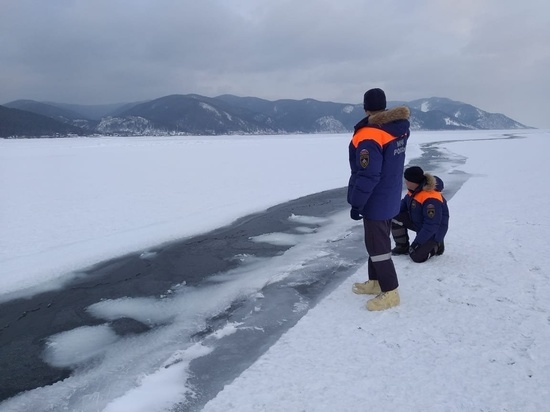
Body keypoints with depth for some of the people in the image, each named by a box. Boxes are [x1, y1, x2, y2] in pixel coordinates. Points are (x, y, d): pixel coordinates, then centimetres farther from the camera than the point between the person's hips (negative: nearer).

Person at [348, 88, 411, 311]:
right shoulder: (399, 129, 2)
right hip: (390, 198, 9)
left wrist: (356, 203, -18)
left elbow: (368, 176, -26)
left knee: (377, 245, 1)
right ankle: (375, 282, 32)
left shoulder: (368, 137, -25)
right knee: (378, 241, 19)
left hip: (375, 201, -9)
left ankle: (390, 292, 9)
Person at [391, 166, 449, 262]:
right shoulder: (414, 189, -8)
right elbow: (404, 204, 8)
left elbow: (431, 226, -30)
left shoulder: (431, 199, -34)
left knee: (417, 256, -20)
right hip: (417, 223, 8)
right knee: (396, 218, -14)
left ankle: (436, 245, 10)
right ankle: (402, 247, 6)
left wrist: (417, 242, -26)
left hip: (433, 232, -8)